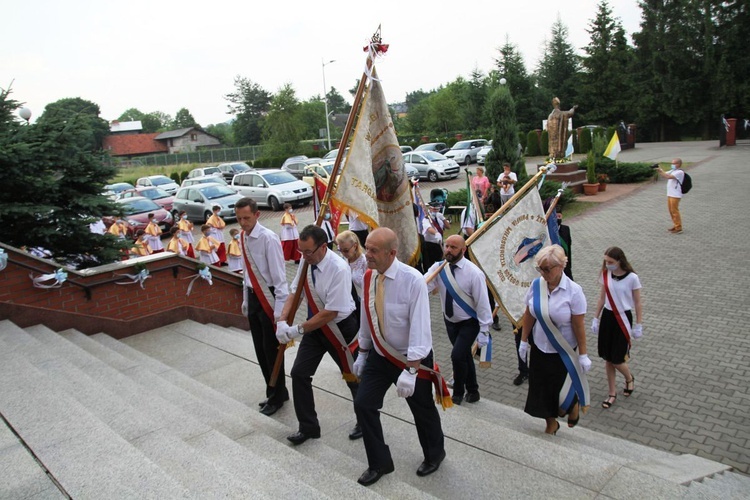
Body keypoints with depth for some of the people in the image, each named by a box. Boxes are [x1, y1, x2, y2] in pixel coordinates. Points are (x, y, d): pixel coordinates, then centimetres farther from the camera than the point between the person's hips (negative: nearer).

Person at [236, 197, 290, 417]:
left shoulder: (268, 238, -19)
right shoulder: (242, 238, 5)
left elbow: (279, 275, -19)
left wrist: (280, 309, -21)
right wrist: (246, 300, 18)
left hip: (268, 297, -8)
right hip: (253, 297, 8)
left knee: (271, 349, 2)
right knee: (260, 349, 16)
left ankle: (277, 396, 21)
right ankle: (275, 392, 33)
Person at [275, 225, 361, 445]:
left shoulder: (338, 269, -29)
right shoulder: (306, 260, -8)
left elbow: (330, 313, -28)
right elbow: (295, 292, 0)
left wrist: (297, 330, -25)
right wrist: (282, 320, -15)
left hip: (339, 327, -6)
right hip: (315, 326, 6)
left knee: (353, 376, 10)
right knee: (299, 373, 4)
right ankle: (308, 426, 22)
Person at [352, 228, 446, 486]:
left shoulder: (413, 280, -27)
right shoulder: (369, 277, -8)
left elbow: (420, 327, -27)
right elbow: (366, 317, 4)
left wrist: (410, 370, -30)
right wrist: (362, 354, 11)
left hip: (411, 358, -5)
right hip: (380, 355, 5)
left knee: (422, 410, 14)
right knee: (363, 404, 3)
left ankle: (434, 455, 45)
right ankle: (379, 462, 25)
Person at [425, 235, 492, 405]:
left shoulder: (473, 272, -23)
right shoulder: (439, 267, -11)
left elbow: (483, 302, -20)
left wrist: (484, 330, -20)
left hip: (469, 323, -5)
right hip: (450, 321, 5)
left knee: (458, 356, -15)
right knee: (465, 356, 20)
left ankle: (458, 392, 12)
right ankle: (472, 390, 42)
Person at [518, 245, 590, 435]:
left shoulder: (573, 290, -18)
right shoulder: (536, 285, -8)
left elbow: (578, 326, -14)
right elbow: (528, 315, 2)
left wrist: (583, 355, -10)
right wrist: (523, 341, 7)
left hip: (564, 352, -4)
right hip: (540, 349, 4)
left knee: (562, 392, 3)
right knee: (541, 389, 12)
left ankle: (574, 404, 40)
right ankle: (551, 424, 37)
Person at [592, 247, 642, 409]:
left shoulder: (632, 278, -14)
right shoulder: (606, 275, -1)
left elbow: (637, 303, -6)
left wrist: (638, 325, -4)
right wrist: (596, 318, 10)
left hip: (623, 319, -4)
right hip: (607, 317, 4)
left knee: (617, 359, -1)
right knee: (607, 359, 8)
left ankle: (629, 379, 33)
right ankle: (612, 393, 23)